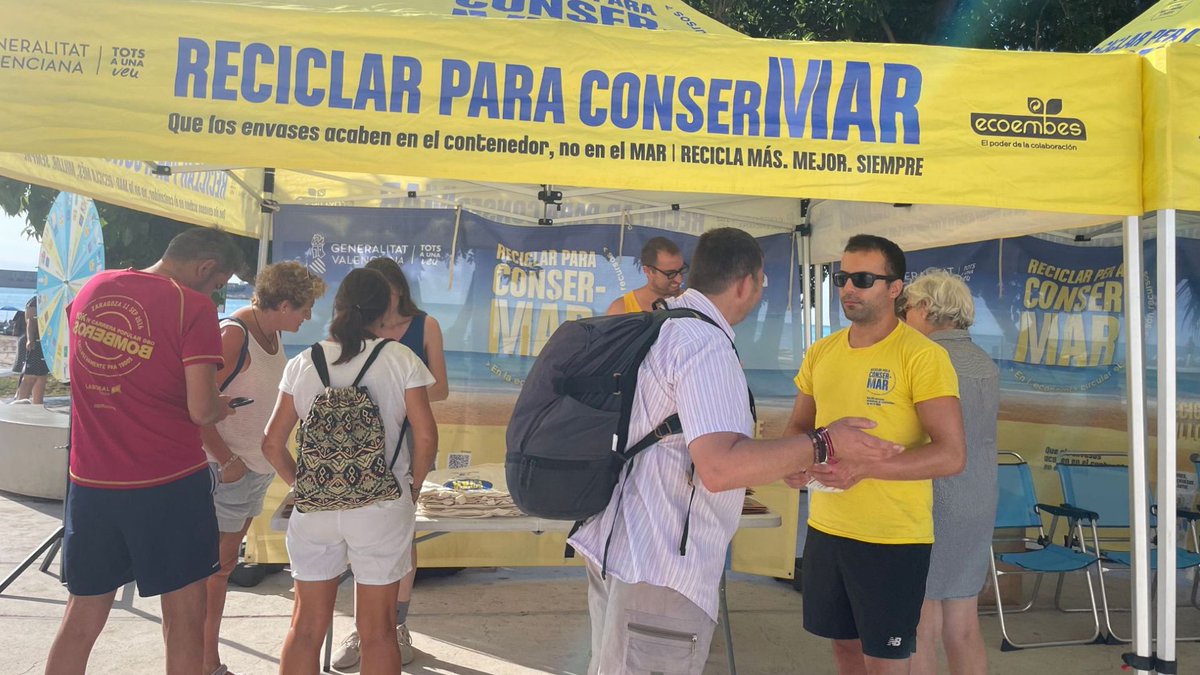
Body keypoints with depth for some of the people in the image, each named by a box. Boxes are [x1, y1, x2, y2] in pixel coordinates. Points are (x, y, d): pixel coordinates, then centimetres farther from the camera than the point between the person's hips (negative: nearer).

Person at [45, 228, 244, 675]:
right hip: (170, 484, -5)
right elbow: (201, 410, -18)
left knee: (82, 617, 18)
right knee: (183, 616, 9)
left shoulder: (91, 289, 8)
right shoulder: (193, 306, -12)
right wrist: (221, 407, 5)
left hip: (90, 484, 6)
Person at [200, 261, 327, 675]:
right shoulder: (233, 334, -18)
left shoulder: (272, 334, 8)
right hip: (230, 470, -9)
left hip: (259, 467, 9)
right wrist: (226, 461, -20)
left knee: (225, 564, 16)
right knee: (215, 567, 1)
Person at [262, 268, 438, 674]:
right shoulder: (400, 359, -5)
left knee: (306, 627, 15)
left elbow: (272, 444, 2)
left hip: (314, 508, 3)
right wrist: (411, 490, 6)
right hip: (381, 507, -2)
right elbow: (426, 437, -8)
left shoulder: (303, 364, 2)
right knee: (378, 630, 10)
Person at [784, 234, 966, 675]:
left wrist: (865, 468, -27)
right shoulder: (820, 353, 7)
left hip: (893, 539, -6)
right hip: (825, 528, 6)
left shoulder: (922, 356, -12)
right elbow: (798, 425, 18)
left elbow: (952, 455, -17)